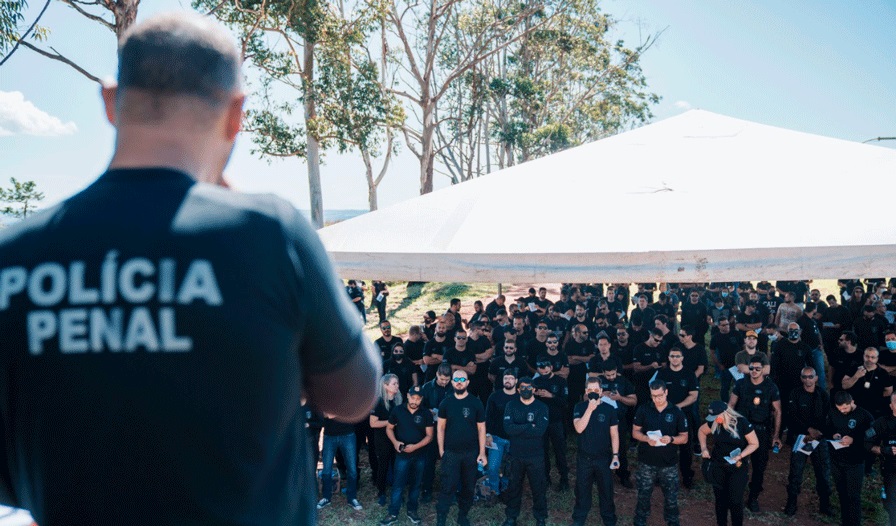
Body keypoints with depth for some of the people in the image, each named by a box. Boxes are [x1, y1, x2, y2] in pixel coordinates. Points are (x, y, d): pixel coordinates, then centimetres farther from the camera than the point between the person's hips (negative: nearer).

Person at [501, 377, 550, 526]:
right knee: (514, 486, 13)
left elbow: (540, 430, -19)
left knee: (539, 487, 7)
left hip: (535, 456, -1)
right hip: (515, 455, 1)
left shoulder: (541, 407, -4)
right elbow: (508, 428, -15)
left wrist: (518, 429, -17)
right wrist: (529, 426, -17)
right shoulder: (511, 405, 0)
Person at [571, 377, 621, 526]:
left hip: (604, 458, 0)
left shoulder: (609, 409, -6)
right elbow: (579, 428, -20)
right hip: (584, 458, 0)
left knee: (606, 492, 9)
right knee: (582, 491, 12)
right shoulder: (580, 407, -5)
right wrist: (590, 409, -26)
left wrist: (615, 455, -8)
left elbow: (614, 434, -2)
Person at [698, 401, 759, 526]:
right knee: (720, 498, 13)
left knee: (735, 500, -2)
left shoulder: (742, 423, -18)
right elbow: (701, 431, 13)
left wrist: (740, 456, -22)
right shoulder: (714, 423, -7)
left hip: (738, 467, -3)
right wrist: (704, 448, -1)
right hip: (718, 466, 4)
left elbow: (754, 444, -10)